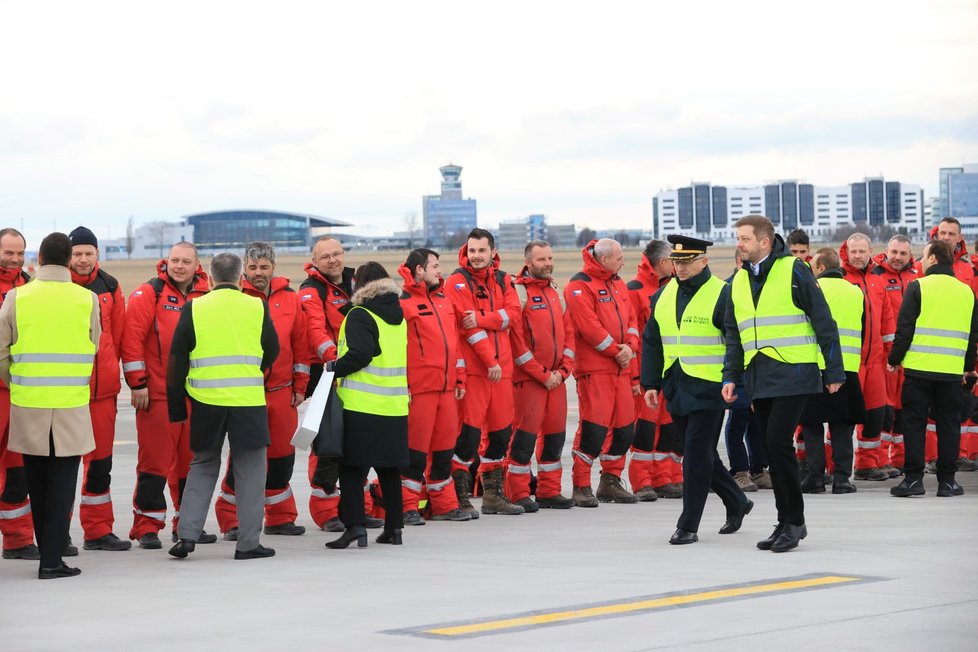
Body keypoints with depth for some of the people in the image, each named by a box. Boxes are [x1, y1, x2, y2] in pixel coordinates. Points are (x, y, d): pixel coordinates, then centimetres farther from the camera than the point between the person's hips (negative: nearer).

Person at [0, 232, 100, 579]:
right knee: (62, 484, 2)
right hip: (72, 406, -1)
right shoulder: (88, 299, -4)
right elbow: (93, 350, 7)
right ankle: (52, 560, -1)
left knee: (36, 483, 14)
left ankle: (47, 550, 22)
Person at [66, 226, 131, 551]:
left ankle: (98, 530, 18)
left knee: (100, 459, 9)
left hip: (103, 388, 4)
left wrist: (107, 371, 7)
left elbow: (118, 335, 12)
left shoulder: (109, 287, 7)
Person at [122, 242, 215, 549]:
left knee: (191, 462, 10)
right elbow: (132, 338, -9)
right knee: (154, 462, -4)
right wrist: (138, 384, -12)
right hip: (156, 395, -5)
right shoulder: (149, 293, -4)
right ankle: (147, 527, 2)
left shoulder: (204, 297, 11)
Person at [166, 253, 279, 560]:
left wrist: (177, 405, 11)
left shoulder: (193, 309, 1)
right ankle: (248, 543, 5)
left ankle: (187, 534, 7)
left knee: (202, 466, 15)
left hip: (205, 401, 2)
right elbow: (272, 351, 10)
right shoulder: (257, 307, 0)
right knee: (249, 470, 7)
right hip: (249, 401, -1)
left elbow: (177, 360, 3)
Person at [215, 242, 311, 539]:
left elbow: (300, 344, 11)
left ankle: (280, 517, 24)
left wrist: (300, 386, 10)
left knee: (281, 455, 11)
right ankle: (231, 520, 5)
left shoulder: (289, 298, 8)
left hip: (282, 391, 4)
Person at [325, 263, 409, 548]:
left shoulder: (360, 315, -10)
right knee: (389, 467, 13)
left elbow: (359, 354, -20)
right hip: (394, 406, 7)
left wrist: (334, 368, -7)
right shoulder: (398, 316, 13)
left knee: (352, 466, -2)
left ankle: (354, 525, -10)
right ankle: (394, 527, 16)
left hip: (361, 405, -7)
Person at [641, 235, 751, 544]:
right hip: (676, 388, 7)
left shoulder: (722, 295, -8)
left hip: (708, 389, -7)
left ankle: (688, 525, -2)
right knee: (700, 453, 14)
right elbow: (652, 342, 16)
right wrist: (650, 383, 10)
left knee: (697, 453, -7)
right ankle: (736, 503, 33)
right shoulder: (663, 296, 11)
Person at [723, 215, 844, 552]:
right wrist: (731, 376, 9)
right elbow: (733, 334, 20)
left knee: (777, 442, -15)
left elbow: (823, 322, -5)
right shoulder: (738, 281, 13)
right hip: (759, 377, 7)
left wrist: (834, 372, -6)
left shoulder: (794, 271, -6)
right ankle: (787, 523, 17)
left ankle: (794, 520, -4)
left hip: (793, 374, -7)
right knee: (773, 448, 8)